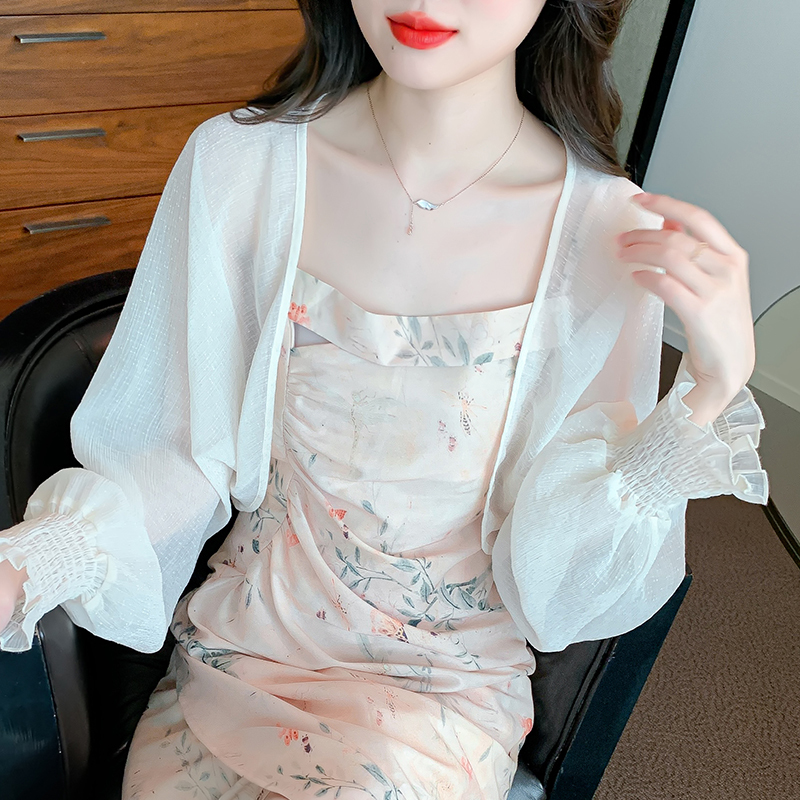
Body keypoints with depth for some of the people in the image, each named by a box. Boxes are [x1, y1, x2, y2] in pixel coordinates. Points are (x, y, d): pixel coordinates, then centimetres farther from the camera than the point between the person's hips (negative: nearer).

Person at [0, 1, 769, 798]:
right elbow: (178, 456, -5)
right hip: (242, 648, 1)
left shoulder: (614, 229, -15)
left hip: (445, 694, 0)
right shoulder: (238, 161, -13)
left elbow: (556, 585, -12)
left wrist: (715, 385, -23)